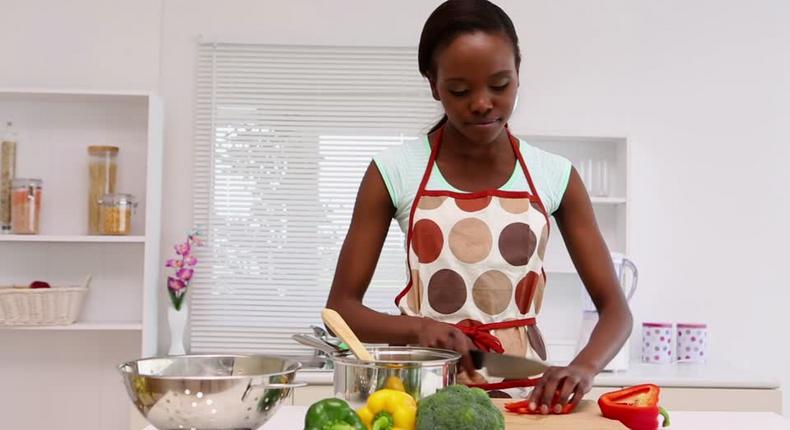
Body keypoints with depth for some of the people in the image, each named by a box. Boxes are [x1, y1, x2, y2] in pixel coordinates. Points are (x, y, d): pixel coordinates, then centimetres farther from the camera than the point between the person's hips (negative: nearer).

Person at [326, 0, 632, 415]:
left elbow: (615, 308, 1)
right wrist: (416, 327, -19)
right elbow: (341, 307, -1)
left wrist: (583, 367, -19)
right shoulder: (393, 172, -4)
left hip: (524, 393, 2)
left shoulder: (555, 177, 0)